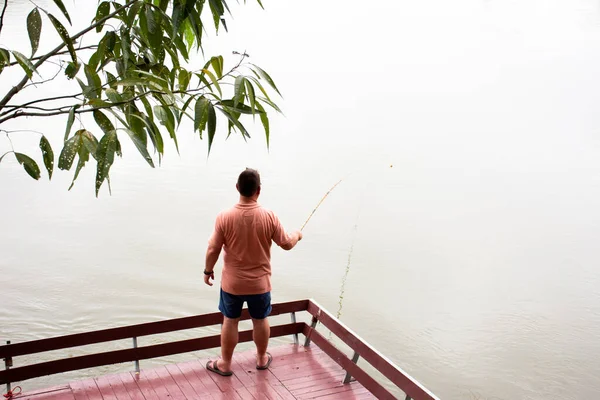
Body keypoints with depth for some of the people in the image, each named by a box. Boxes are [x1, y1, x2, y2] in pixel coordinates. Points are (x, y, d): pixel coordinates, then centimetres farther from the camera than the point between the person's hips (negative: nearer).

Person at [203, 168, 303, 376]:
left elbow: (213, 250, -11)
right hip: (260, 282, 1)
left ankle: (225, 364, 29)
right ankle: (262, 359, 38)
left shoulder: (224, 217, -17)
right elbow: (286, 244, -4)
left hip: (232, 282, 0)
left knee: (230, 321, 16)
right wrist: (297, 235, 18)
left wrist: (208, 270, 8)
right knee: (260, 320, 20)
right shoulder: (269, 216, -16)